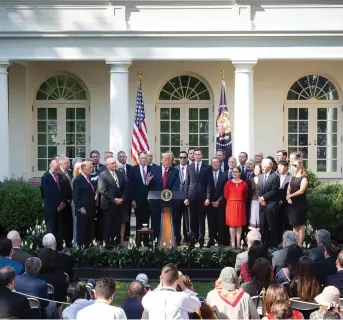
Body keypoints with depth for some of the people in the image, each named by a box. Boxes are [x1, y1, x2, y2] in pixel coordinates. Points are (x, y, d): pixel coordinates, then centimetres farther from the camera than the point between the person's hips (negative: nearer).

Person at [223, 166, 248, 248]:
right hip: (231, 205, 0)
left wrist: (239, 201, 6)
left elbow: (245, 195, 10)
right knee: (232, 224, -1)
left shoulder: (244, 183, 2)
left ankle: (238, 243, 6)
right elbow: (225, 195, 4)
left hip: (240, 205, 0)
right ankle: (233, 243, 4)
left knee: (239, 224, 2)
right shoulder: (228, 183, 2)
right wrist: (232, 201, 5)